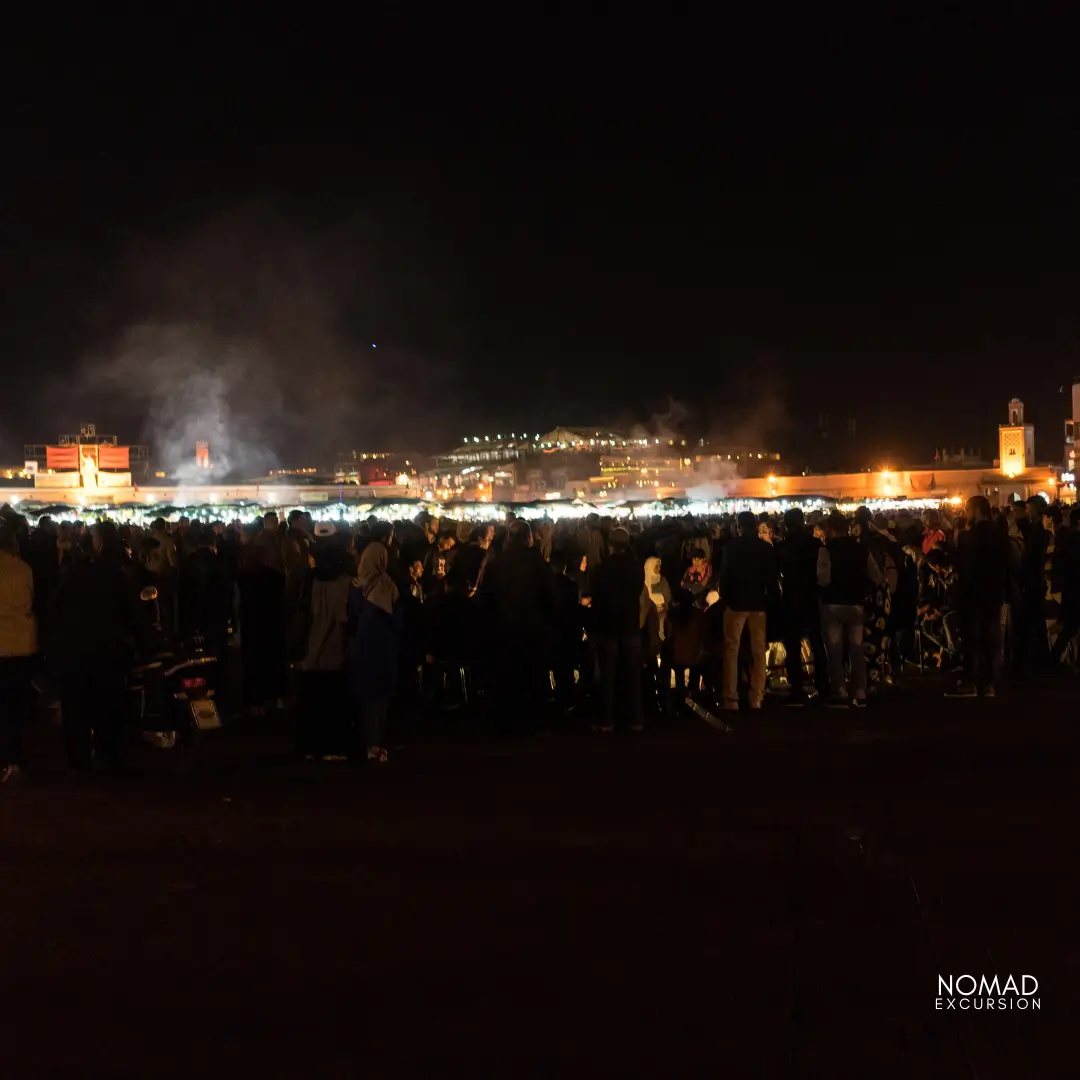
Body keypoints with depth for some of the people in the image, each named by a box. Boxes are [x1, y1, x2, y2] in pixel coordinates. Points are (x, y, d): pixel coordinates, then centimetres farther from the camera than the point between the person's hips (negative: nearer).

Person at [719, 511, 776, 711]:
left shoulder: (732, 547, -6)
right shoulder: (767, 548, 1)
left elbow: (724, 574, -5)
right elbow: (772, 577, 3)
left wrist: (724, 597, 6)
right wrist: (768, 597, 12)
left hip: (736, 602, -2)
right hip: (759, 604, 2)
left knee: (731, 650, 3)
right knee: (758, 651, 8)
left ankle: (731, 699, -3)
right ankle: (756, 698, 4)